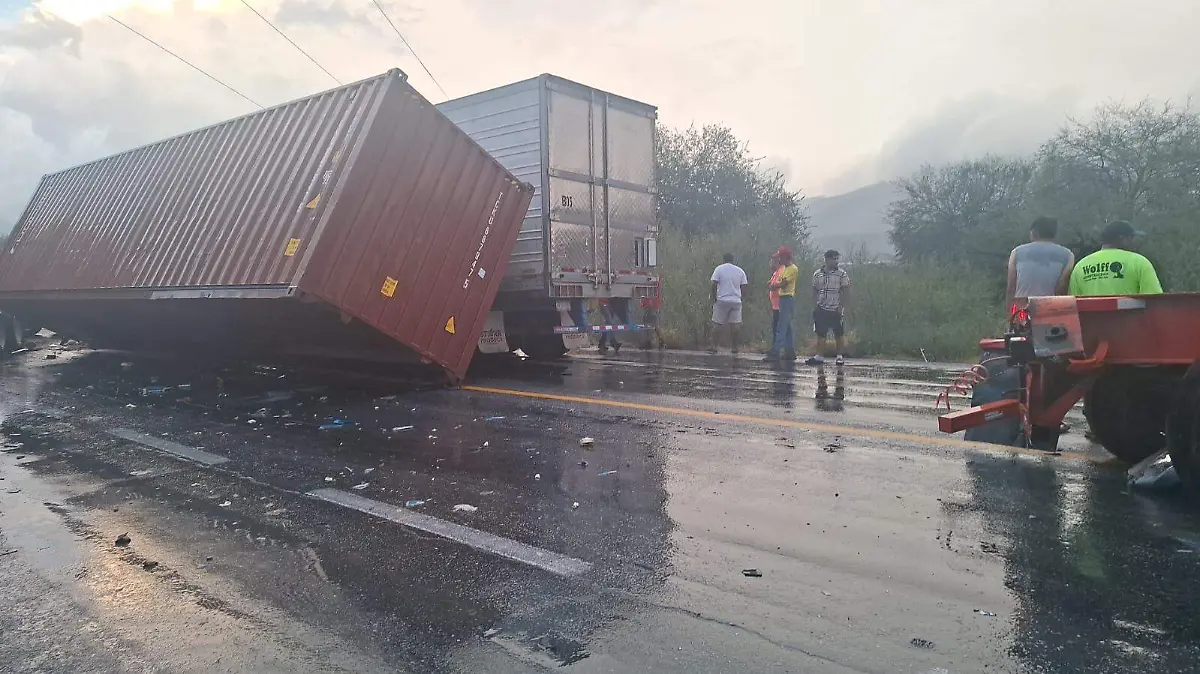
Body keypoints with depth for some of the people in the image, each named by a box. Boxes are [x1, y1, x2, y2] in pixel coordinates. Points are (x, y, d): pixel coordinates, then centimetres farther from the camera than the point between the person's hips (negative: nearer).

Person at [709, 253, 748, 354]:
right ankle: (734, 347, 6)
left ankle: (714, 346, -1)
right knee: (735, 324, 4)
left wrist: (714, 298, 0)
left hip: (721, 300, -3)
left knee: (717, 324, 2)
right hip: (736, 301, 3)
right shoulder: (740, 270, 9)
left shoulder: (719, 269, -1)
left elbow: (714, 285, -7)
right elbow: (743, 286, 6)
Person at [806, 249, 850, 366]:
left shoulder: (842, 274, -3)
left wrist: (842, 307, -11)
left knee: (839, 334, 2)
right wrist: (814, 306, 5)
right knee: (820, 333, 4)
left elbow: (846, 292, -4)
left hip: (836, 309, -3)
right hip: (821, 309, 3)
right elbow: (814, 291, 10)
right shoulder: (817, 274, 6)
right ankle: (819, 356, 9)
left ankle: (840, 356, 11)